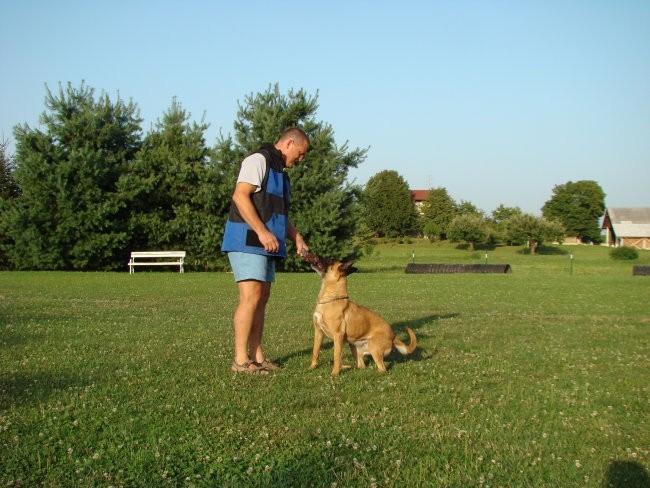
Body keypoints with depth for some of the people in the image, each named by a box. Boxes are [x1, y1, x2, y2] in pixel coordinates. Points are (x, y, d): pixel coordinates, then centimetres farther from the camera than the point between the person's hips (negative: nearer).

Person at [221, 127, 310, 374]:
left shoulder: (279, 171, 24)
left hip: (265, 244, 10)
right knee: (251, 297, -14)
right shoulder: (259, 160, -7)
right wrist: (261, 231, -24)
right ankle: (240, 360, -11)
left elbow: (280, 213, 30)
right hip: (247, 241, -10)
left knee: (262, 298, 8)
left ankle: (257, 356, 13)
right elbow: (240, 196, -20)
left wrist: (297, 239, 18)